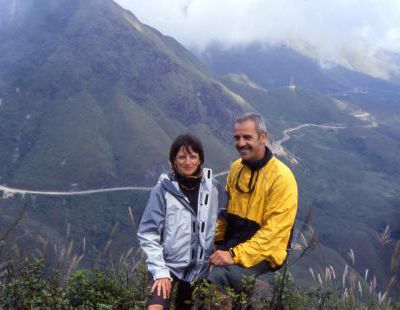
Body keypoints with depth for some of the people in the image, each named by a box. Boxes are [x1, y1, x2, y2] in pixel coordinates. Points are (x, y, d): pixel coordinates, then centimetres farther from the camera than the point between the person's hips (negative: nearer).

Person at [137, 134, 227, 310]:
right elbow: (148, 234, -8)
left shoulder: (213, 187, -4)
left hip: (199, 266, 3)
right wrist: (160, 272, -14)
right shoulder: (164, 189, -11)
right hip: (168, 264, -3)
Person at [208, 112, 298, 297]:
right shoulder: (236, 167, 7)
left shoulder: (281, 177, -16)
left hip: (262, 254, -7)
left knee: (216, 277, -30)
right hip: (230, 245, 7)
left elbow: (273, 230, -20)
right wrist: (213, 241, 2)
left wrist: (235, 255, -25)